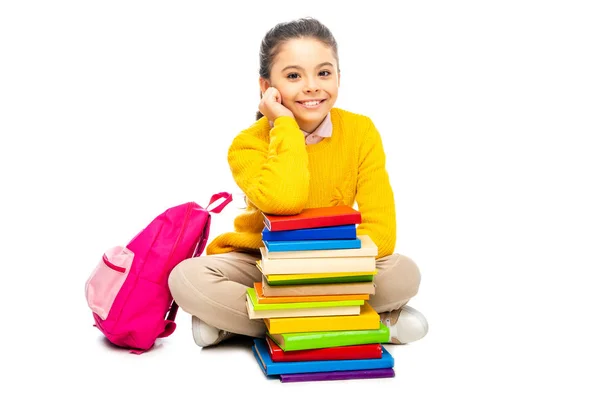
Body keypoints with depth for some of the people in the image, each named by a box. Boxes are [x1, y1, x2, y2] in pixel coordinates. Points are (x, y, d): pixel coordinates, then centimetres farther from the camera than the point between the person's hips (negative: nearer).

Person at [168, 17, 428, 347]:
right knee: (187, 278, -30)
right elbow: (284, 201, -39)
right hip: (259, 262, 0)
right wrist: (285, 124, -29)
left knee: (404, 274, -27)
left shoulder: (361, 132, -13)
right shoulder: (248, 144, -17)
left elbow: (381, 230, -18)